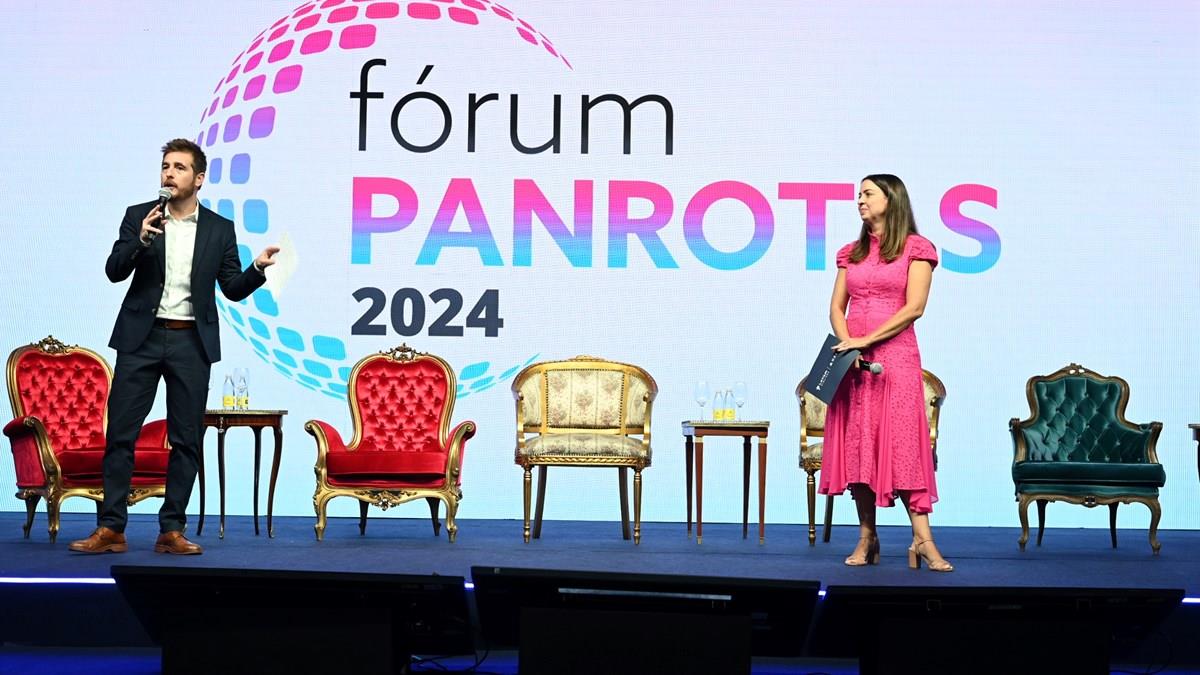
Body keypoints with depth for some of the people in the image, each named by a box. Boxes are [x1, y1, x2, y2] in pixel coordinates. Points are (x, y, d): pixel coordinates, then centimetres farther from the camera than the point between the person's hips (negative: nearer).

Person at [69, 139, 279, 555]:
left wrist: (258, 268, -13)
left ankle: (171, 530, 8)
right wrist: (141, 240, -20)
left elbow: (233, 288, 6)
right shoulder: (139, 217, 5)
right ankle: (110, 529, 4)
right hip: (141, 337, 0)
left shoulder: (220, 229, 6)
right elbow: (114, 271, -3)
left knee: (186, 439, 1)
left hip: (191, 342, 1)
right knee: (120, 433, -1)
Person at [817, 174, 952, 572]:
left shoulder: (916, 248, 1)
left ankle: (922, 540, -13)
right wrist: (846, 344, -8)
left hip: (895, 356, -5)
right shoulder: (852, 253, 16)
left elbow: (914, 307, -8)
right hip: (852, 358, 5)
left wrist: (867, 340, -14)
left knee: (902, 442, -12)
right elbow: (837, 307, 12)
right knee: (857, 444, 1)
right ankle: (867, 538, 6)